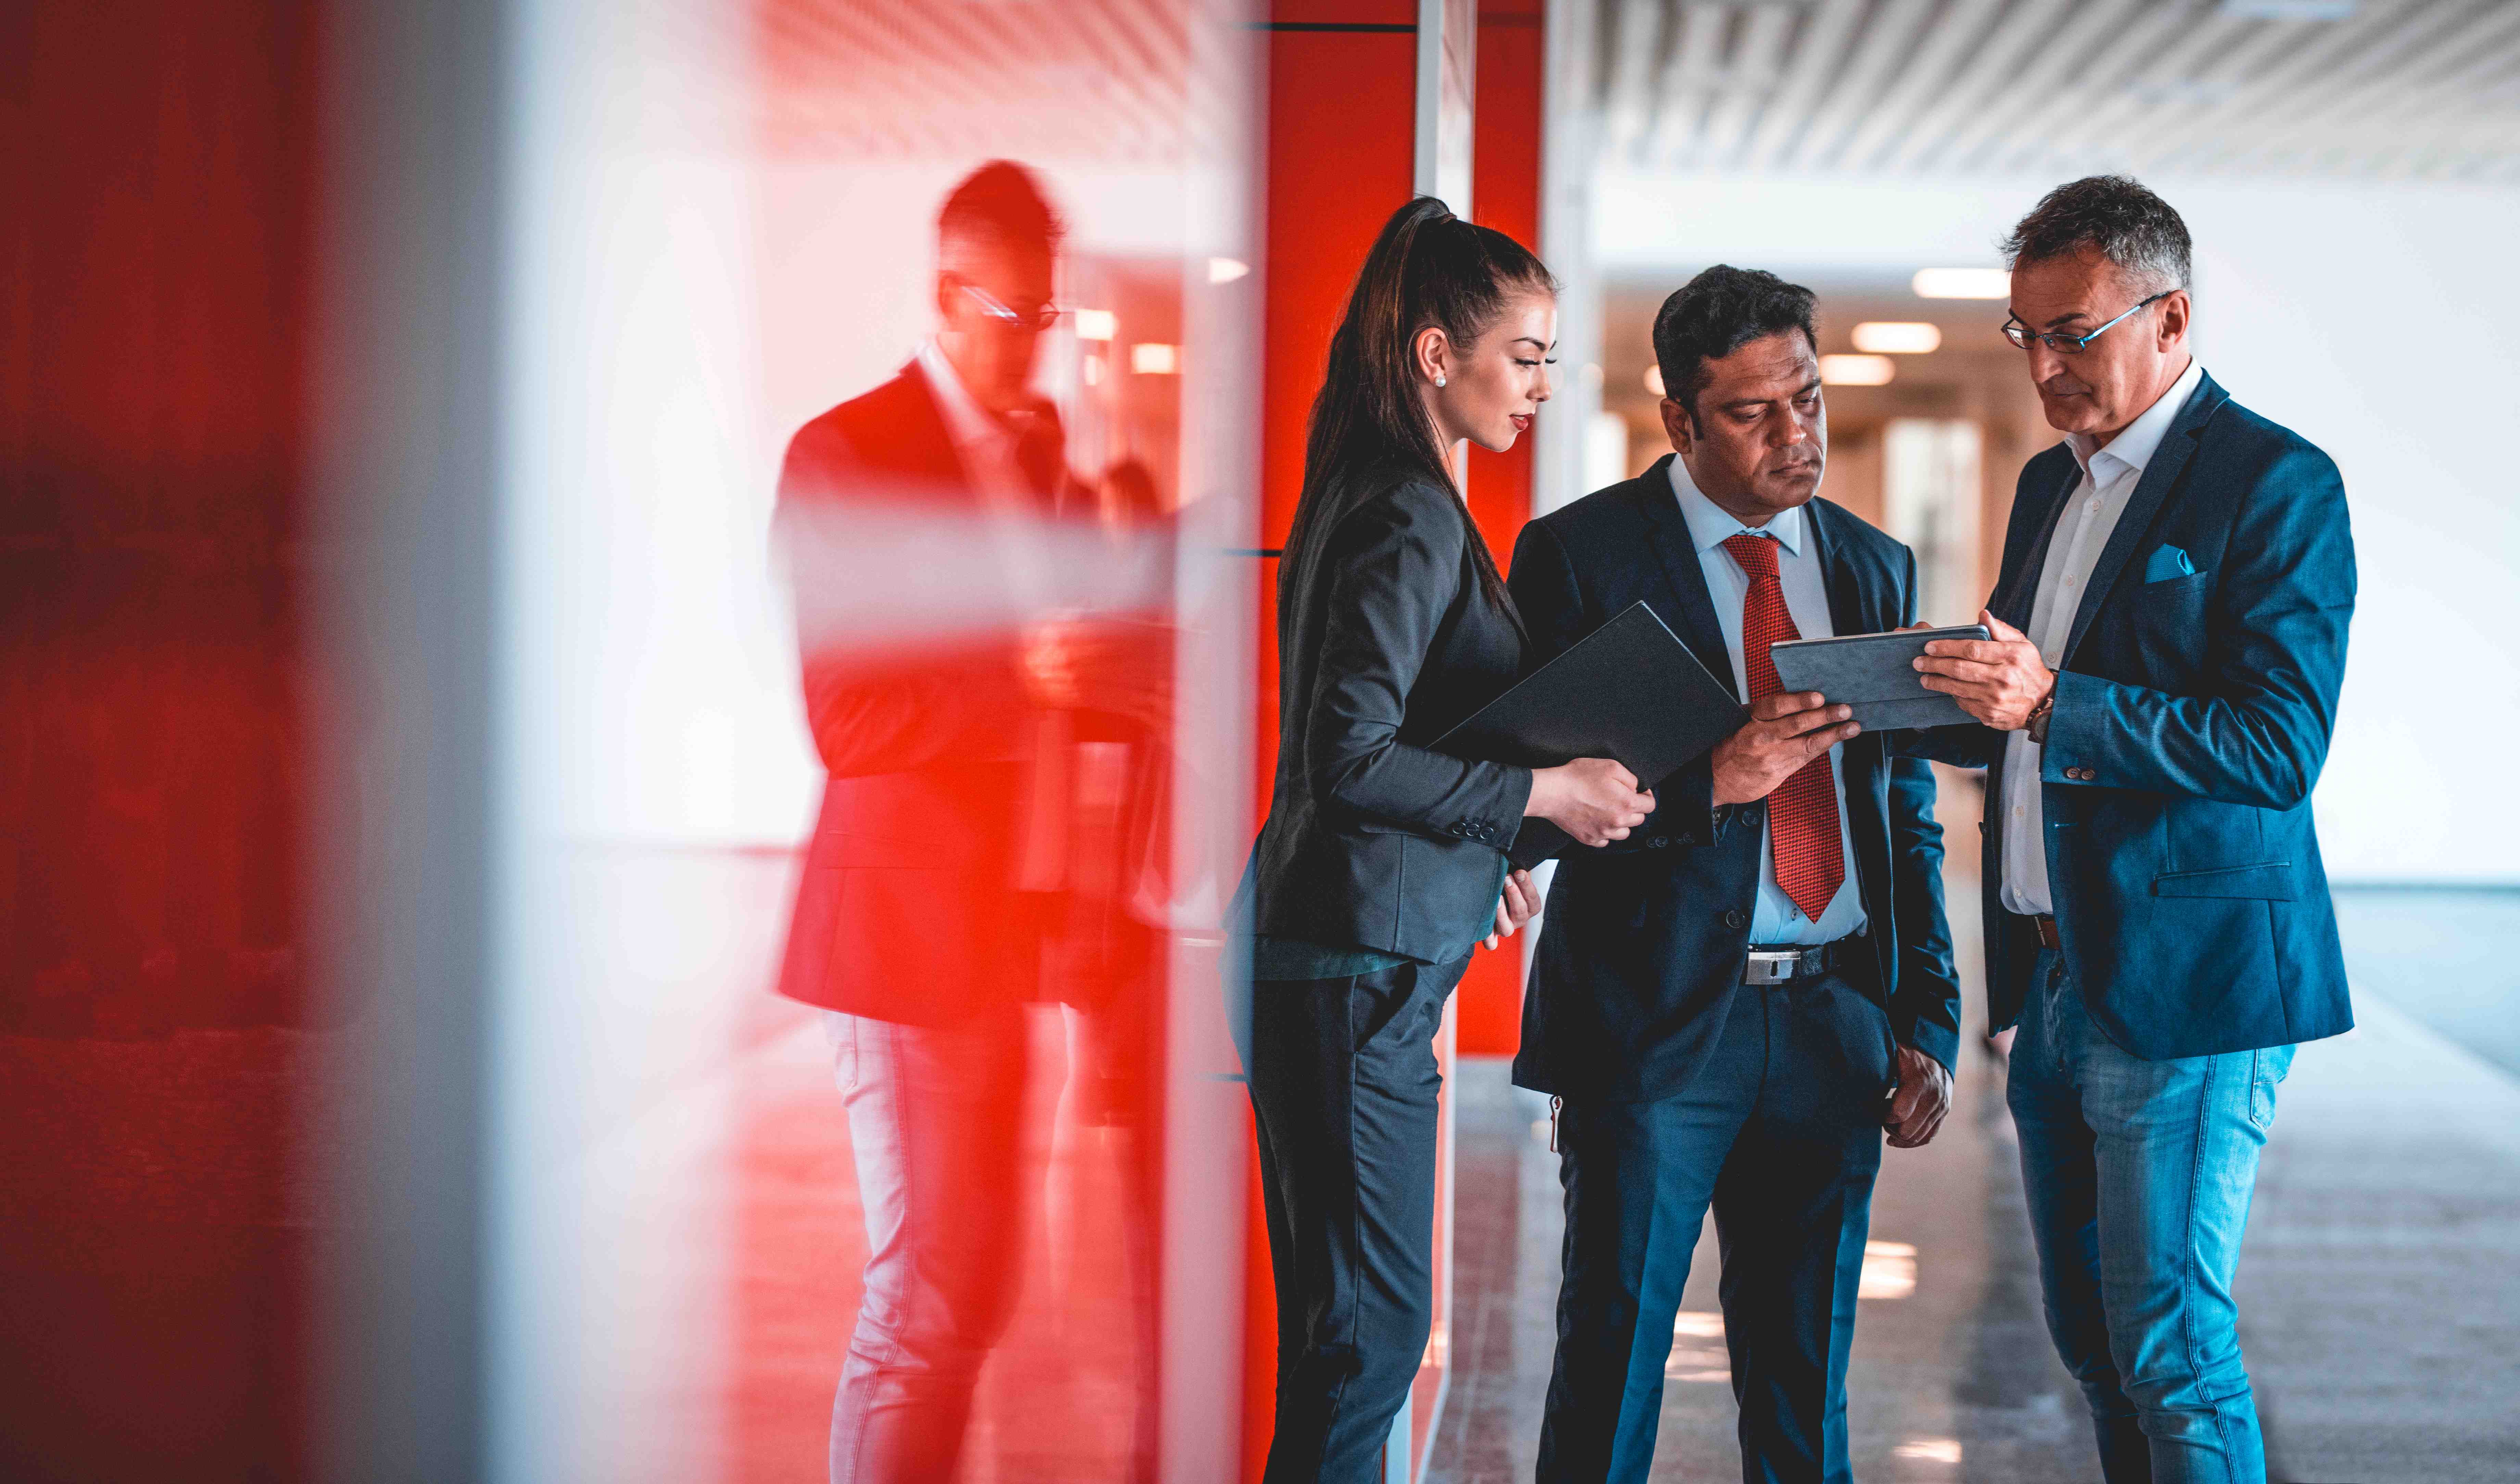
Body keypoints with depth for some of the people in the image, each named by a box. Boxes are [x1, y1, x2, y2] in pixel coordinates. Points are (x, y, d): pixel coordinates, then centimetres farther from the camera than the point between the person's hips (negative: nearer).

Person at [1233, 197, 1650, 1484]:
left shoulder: (1376, 496, 16)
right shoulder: (1410, 519, -15)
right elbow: (1349, 757, -21)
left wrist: (1480, 849, 21)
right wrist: (1541, 792, -14)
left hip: (1331, 952, 10)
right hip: (1359, 957, -10)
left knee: (1344, 1318, 13)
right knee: (1375, 1321, -6)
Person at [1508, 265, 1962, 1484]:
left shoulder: (1874, 569, 13)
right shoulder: (1581, 555, -2)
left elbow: (1908, 818, 15)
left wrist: (1927, 1026, 8)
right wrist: (1711, 780, -23)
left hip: (1834, 1023, 4)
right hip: (1657, 1018, -4)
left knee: (1805, 1381, 10)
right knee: (1612, 1362, 0)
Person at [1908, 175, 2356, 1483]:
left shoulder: (2274, 481, -10)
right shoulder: (2052, 483, 16)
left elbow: (2281, 745, -19)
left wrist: (2054, 708, -28)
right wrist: (1938, 702, 1)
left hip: (2183, 980, -8)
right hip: (2056, 976, 8)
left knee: (2169, 1351, -7)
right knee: (2094, 1340, 13)